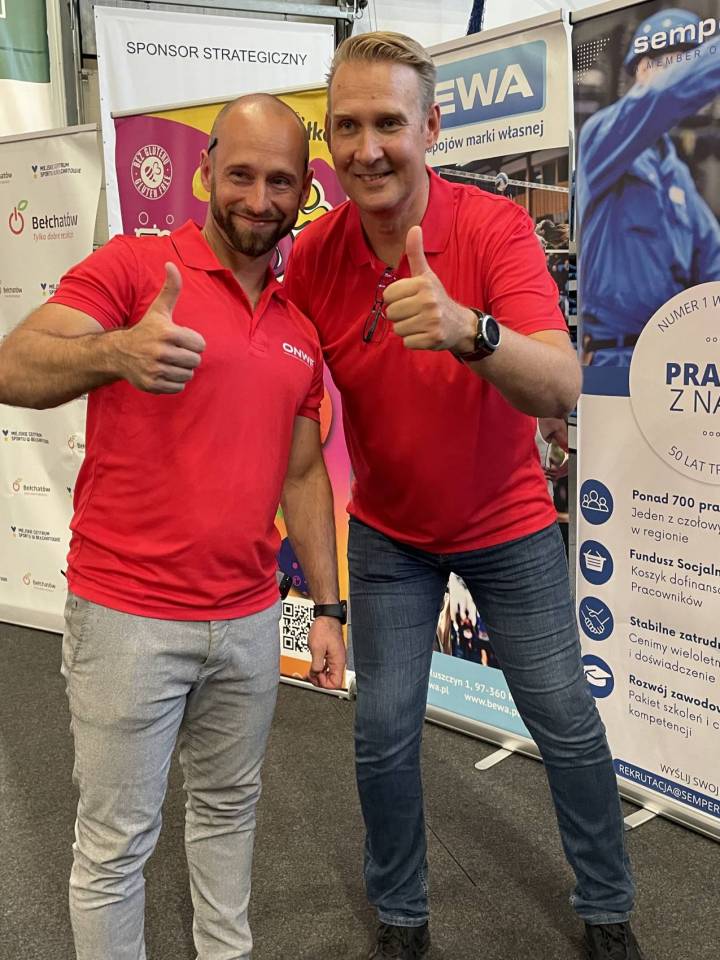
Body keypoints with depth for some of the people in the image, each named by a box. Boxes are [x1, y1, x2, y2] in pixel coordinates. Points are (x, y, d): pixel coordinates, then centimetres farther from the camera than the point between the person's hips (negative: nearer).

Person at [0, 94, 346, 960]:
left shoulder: (300, 329, 10)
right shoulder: (132, 266, -7)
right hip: (129, 617, -5)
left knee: (230, 807, 21)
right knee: (116, 840, 7)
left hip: (249, 619, 6)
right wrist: (115, 351, -40)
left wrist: (326, 606, 10)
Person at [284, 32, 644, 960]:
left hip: (507, 525, -1)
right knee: (383, 735, 7)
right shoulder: (313, 255, -13)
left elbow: (561, 389, -32)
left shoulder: (496, 227, -20)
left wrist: (466, 328, -54)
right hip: (388, 535, 2)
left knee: (568, 726, 9)